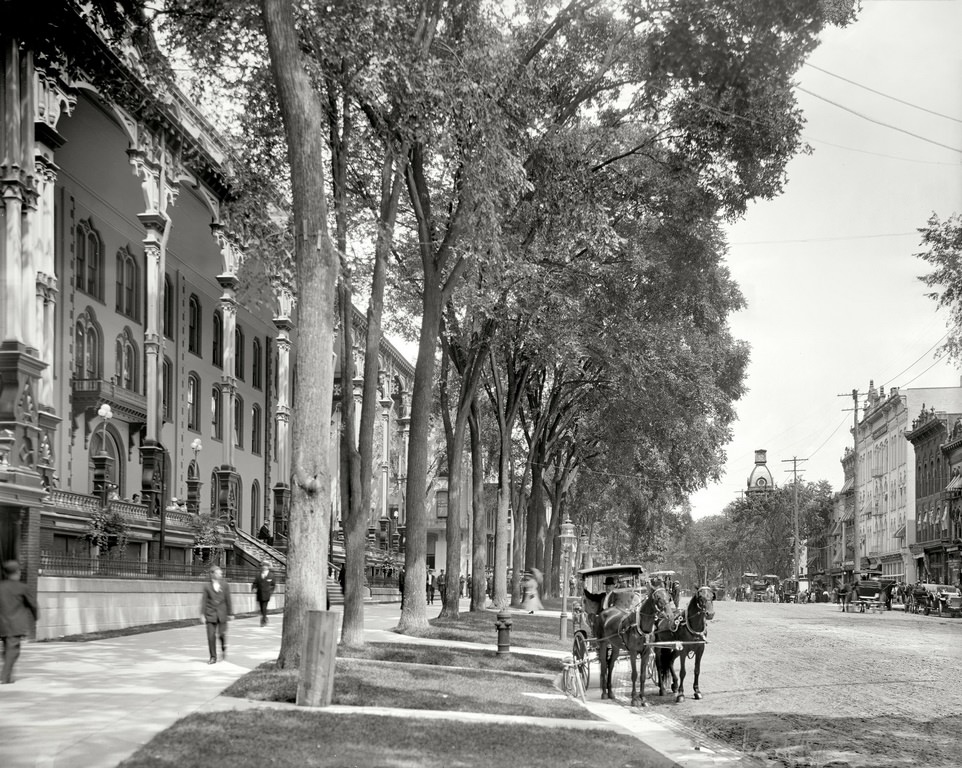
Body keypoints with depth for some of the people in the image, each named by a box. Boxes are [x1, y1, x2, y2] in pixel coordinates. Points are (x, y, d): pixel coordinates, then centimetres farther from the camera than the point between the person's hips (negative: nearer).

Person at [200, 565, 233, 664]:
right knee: (211, 636, -3)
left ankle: (224, 648, 29)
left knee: (222, 634, -3)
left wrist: (230, 613, 7)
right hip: (210, 614, 0)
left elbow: (228, 600, 6)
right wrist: (202, 614, -7)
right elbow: (204, 601, -1)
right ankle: (213, 657, 8)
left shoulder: (225, 585, 4)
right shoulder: (207, 586, 1)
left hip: (222, 614, 0)